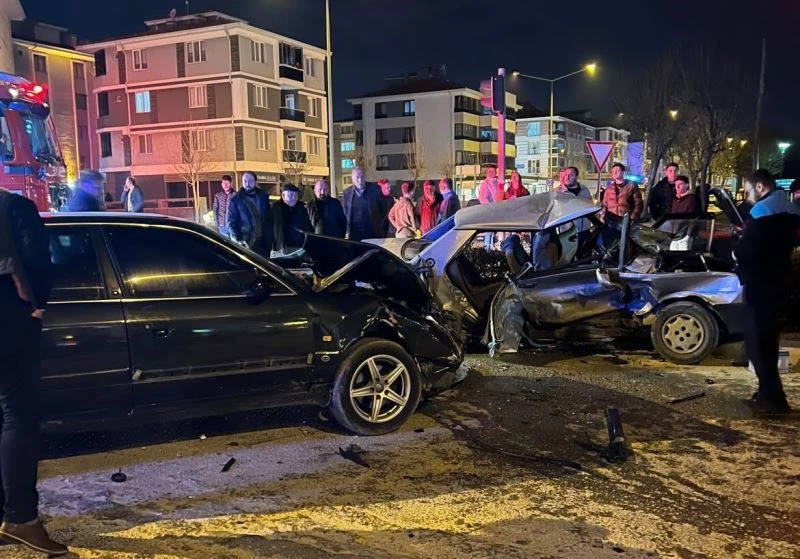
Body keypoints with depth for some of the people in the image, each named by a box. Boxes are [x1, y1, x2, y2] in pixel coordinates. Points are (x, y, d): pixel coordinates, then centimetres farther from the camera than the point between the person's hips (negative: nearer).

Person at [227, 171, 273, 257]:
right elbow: (231, 222, -5)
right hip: (247, 243, -3)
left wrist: (269, 239, 4)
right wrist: (237, 239, -18)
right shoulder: (235, 199, -4)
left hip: (263, 241, 4)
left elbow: (269, 218, 10)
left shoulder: (263, 196, 7)